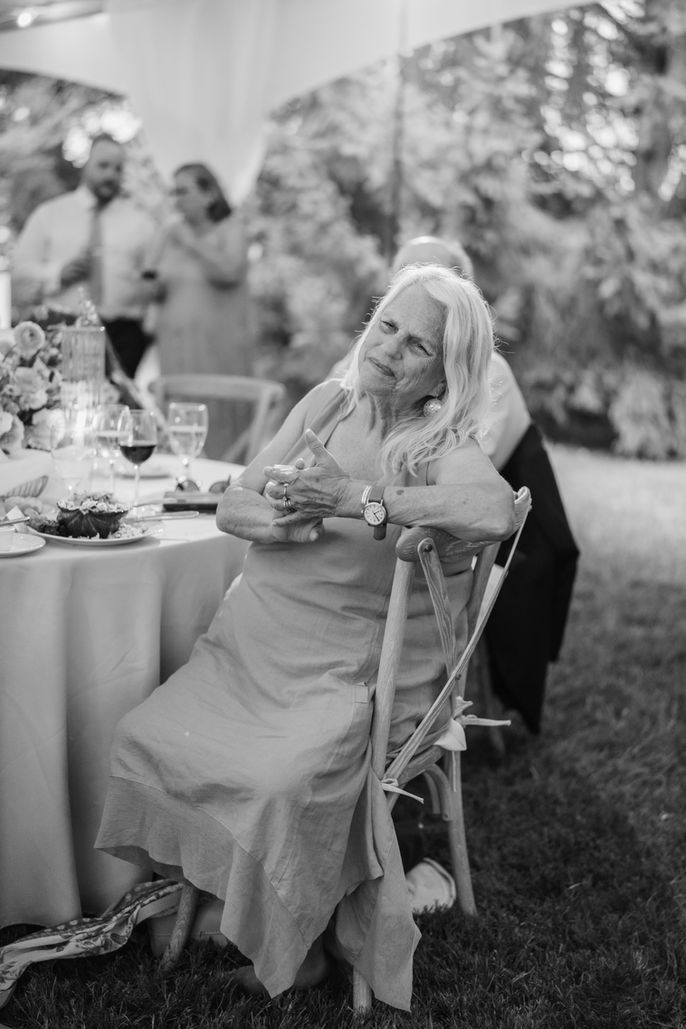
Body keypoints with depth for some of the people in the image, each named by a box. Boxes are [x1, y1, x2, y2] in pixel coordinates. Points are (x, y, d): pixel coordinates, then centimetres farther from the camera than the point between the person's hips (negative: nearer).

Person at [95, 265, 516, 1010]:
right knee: (143, 739, -6)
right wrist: (280, 518, -20)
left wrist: (356, 497, -32)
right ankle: (187, 885, 18)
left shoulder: (440, 444, -11)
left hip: (339, 674, -5)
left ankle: (298, 947, 3)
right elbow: (230, 506, 4)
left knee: (287, 784, -26)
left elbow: (496, 511, -35)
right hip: (248, 647, 6)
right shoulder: (328, 402, 5)